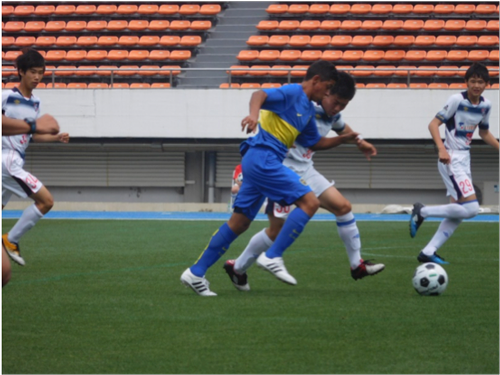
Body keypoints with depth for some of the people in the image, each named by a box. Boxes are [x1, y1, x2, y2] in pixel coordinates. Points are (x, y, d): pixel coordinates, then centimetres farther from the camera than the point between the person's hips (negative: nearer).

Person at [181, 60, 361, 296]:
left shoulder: (308, 109, 21)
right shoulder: (292, 93, -8)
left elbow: (315, 143, 31)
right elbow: (260, 95, -24)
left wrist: (343, 139, 19)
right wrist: (254, 114, -44)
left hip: (258, 162, 10)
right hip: (263, 158, -10)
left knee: (239, 223, 10)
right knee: (309, 202, -14)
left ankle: (196, 273, 11)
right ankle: (273, 257, -16)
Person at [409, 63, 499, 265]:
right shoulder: (457, 100, -13)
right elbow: (434, 124, -15)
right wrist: (442, 149, -28)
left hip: (464, 160, 8)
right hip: (452, 160, -8)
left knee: (458, 213, 6)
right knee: (471, 208, -17)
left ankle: (428, 252, 11)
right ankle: (422, 212, -4)